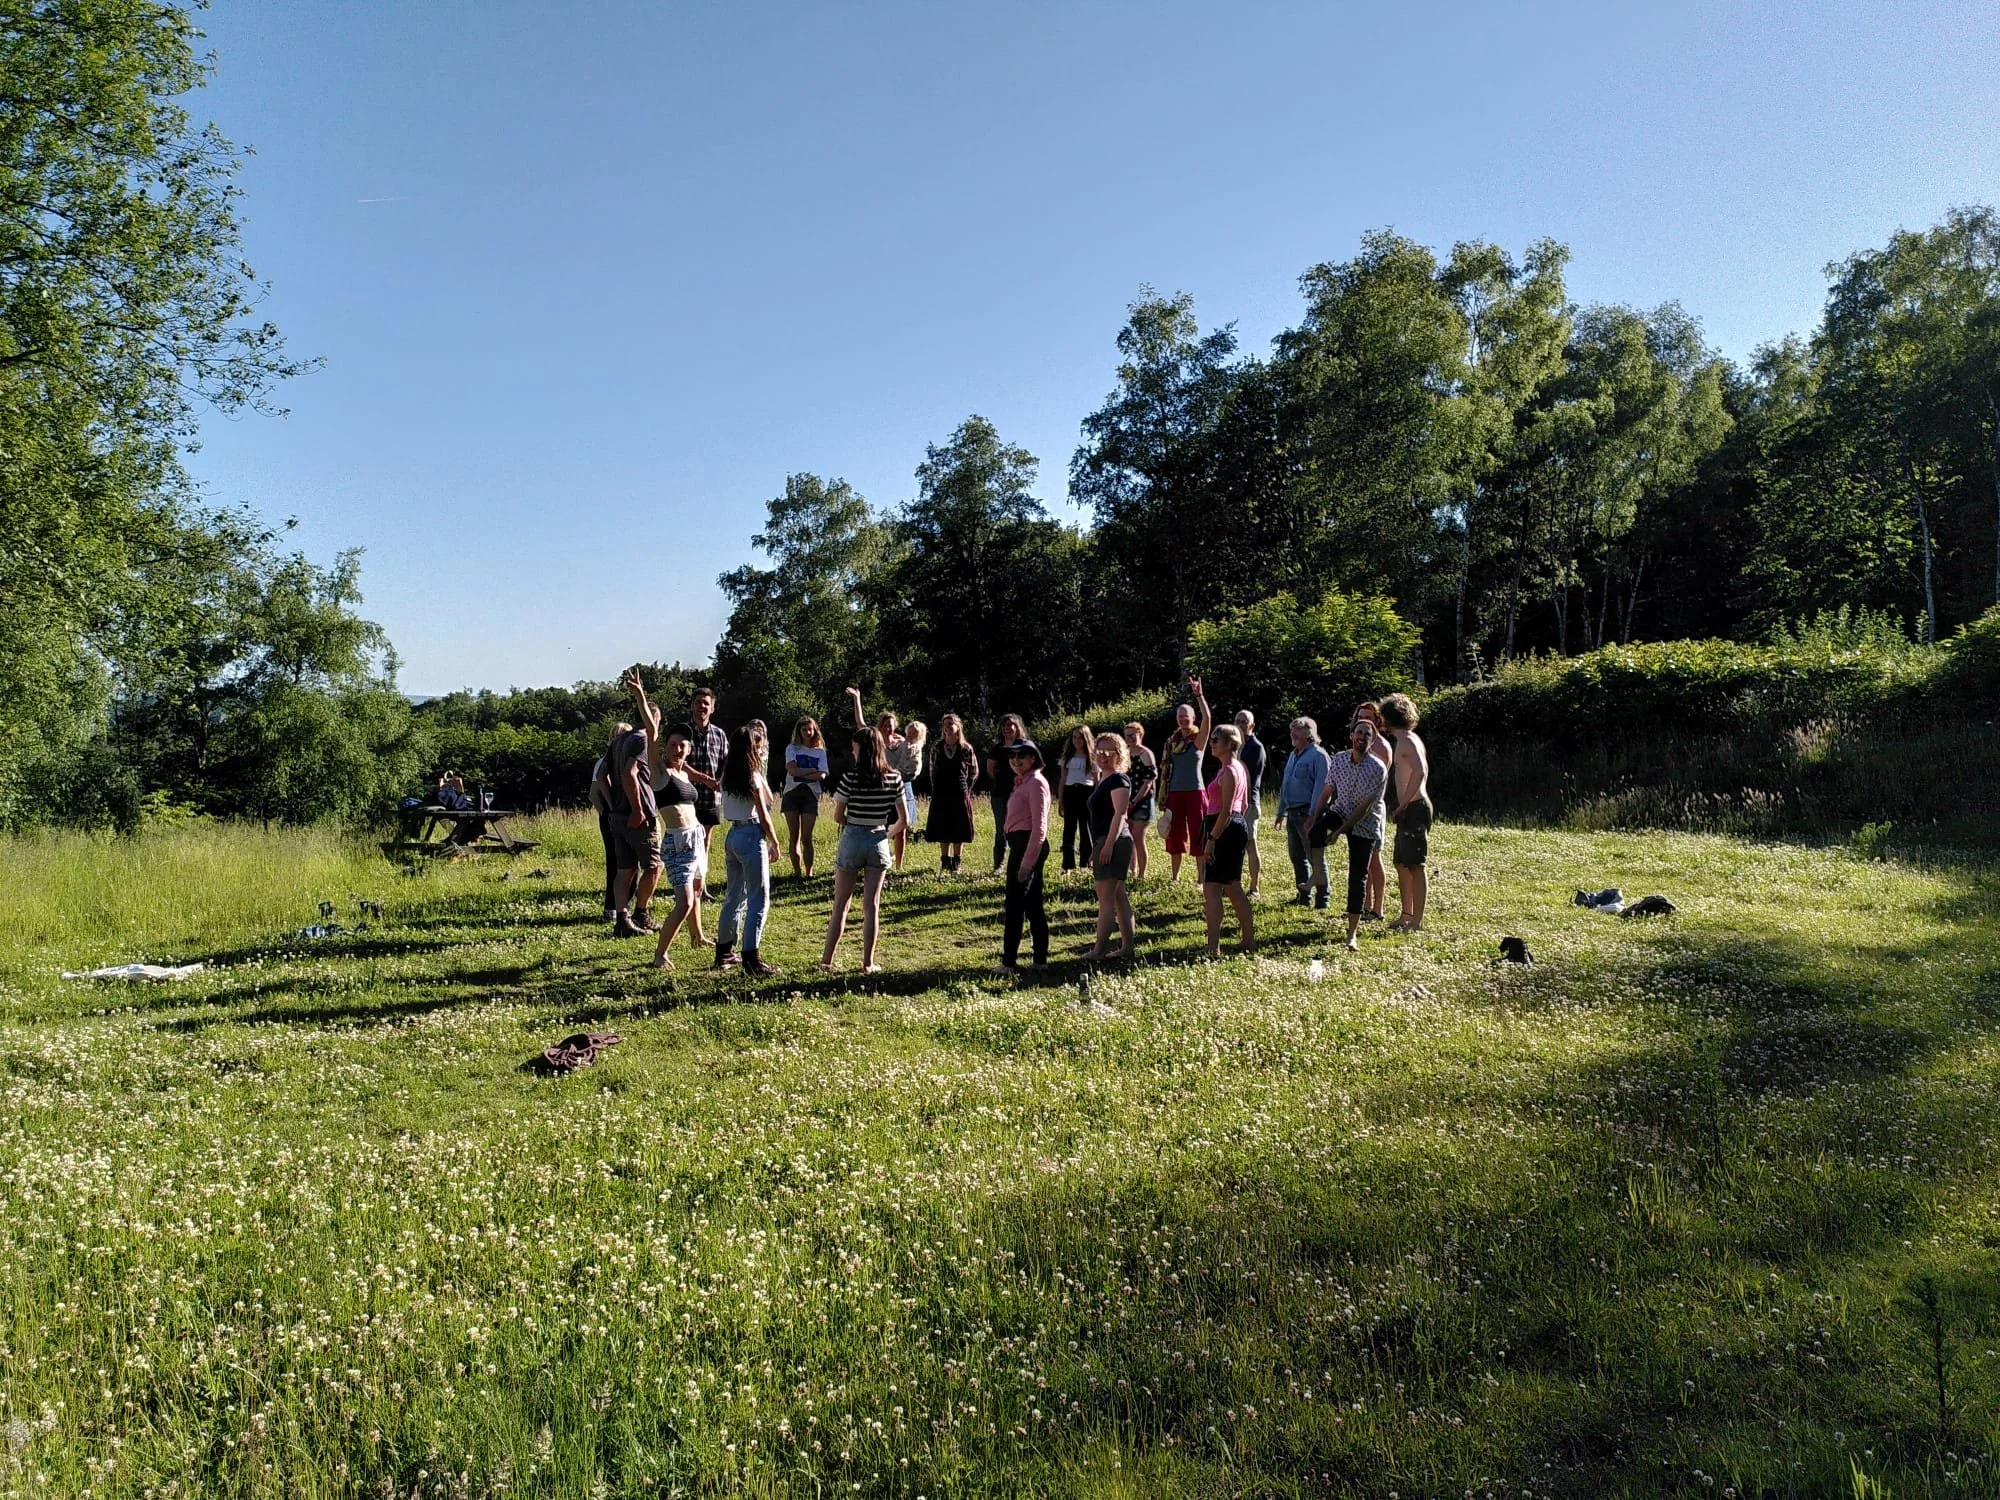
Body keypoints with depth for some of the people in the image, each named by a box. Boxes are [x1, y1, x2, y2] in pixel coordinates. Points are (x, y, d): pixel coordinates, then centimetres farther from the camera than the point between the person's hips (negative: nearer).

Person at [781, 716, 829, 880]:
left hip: (810, 794, 0)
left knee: (806, 837, -5)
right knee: (794, 837, 3)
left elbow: (822, 776, -6)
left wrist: (800, 773, -10)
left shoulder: (820, 752, 8)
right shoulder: (792, 748, 5)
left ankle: (809, 872, 4)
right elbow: (792, 770, -11)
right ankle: (797, 871, 10)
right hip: (792, 793, 0)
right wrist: (813, 770, -7)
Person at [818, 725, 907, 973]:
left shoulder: (851, 777, -12)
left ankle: (827, 960, 10)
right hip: (878, 842, 2)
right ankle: (868, 963, 10)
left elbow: (837, 816, -8)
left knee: (840, 905, 7)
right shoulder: (894, 778, -2)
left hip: (852, 839, -2)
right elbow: (902, 819, 1)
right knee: (872, 906, 7)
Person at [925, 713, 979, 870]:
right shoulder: (936, 748, 4)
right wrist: (935, 788, 9)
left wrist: (966, 789, 2)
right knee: (942, 830, 4)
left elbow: (974, 772, 7)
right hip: (940, 795, 2)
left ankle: (956, 862, 11)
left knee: (959, 830, 2)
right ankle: (945, 861, 14)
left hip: (960, 794, -2)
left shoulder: (966, 749, -2)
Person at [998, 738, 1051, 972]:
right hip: (1020, 845, 10)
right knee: (1033, 903, 13)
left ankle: (1009, 962, -1)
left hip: (1028, 845, -10)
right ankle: (1040, 959, 19)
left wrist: (1027, 862, -23)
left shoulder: (1036, 783, -14)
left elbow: (1039, 827, -19)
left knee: (1014, 904, -6)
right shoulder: (1022, 783, 16)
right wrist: (1024, 857, 17)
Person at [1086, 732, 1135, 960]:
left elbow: (1119, 814, -19)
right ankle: (1127, 945, 14)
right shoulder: (1102, 780, 19)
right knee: (1118, 897, 11)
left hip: (1113, 842, -10)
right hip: (1104, 842, 10)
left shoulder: (1118, 779, -10)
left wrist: (1108, 845, -25)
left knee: (1105, 897, -9)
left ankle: (1099, 949, -7)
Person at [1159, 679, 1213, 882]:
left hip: (1194, 791, -5)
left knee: (1198, 836, -3)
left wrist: (1198, 695, -28)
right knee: (1174, 835, 8)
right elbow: (1166, 768, 13)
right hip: (1175, 793, 5)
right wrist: (1164, 795, 9)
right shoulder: (1172, 741, 10)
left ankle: (1201, 878, 0)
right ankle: (1175, 876, 18)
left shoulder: (1199, 739, -2)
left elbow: (1207, 718, -21)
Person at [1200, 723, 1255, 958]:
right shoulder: (1239, 768, 14)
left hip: (1226, 830, -11)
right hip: (1238, 827, 11)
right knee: (1232, 887, 18)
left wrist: (1212, 839, -21)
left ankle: (1213, 947, -11)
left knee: (1211, 888, -9)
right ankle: (1249, 940, 25)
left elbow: (1226, 810, -21)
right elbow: (1244, 804, 20)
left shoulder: (1228, 772, -17)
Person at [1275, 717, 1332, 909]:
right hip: (1292, 813, 9)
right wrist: (1281, 811, 22)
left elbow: (1320, 787, -16)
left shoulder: (1318, 755, -10)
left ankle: (1322, 899, 0)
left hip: (1308, 813, -9)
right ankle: (1304, 896, 23)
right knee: (1297, 856, 13)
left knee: (1315, 858, -5)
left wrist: (1312, 815, -22)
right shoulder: (1293, 756, 18)